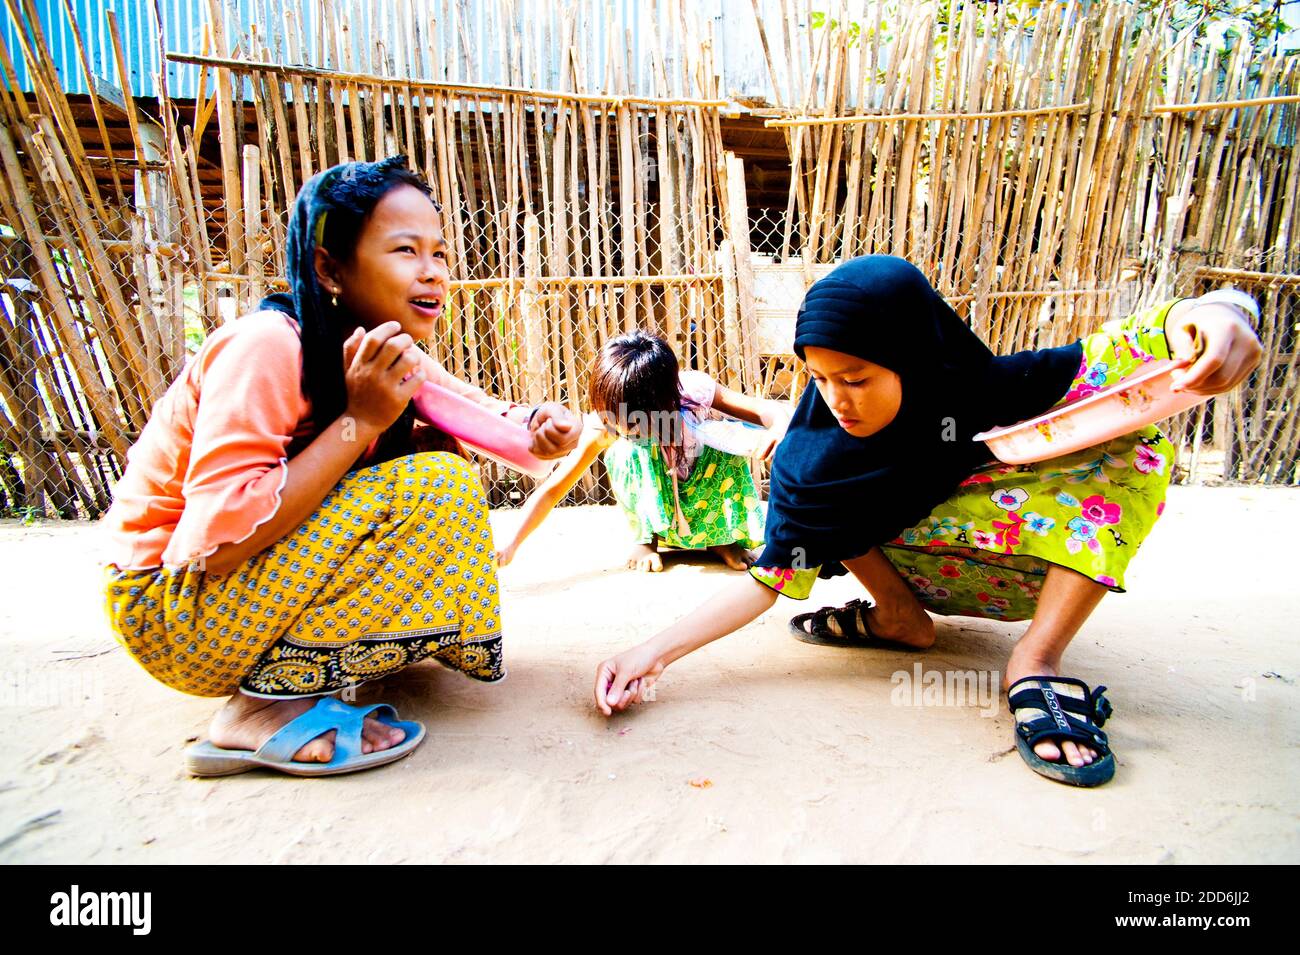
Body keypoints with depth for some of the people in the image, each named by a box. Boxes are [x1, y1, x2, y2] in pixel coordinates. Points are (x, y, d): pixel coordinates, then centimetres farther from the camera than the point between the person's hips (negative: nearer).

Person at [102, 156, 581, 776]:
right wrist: (360, 420, -28)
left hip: (270, 579, 8)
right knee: (433, 487, -23)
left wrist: (535, 426, -18)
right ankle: (268, 703, -17)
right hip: (172, 605, -8)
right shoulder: (265, 348, -24)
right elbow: (218, 541, -29)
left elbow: (483, 414, 5)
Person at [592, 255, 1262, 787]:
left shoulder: (987, 390, -24)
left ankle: (1037, 661, -25)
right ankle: (901, 617, -4)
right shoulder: (809, 455, -22)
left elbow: (1117, 353, -25)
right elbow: (771, 576, -22)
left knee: (1132, 429, -26)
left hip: (1039, 556, 0)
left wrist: (1191, 314, -49)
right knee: (804, 479, -20)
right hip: (915, 567, 1)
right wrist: (657, 650, -32)